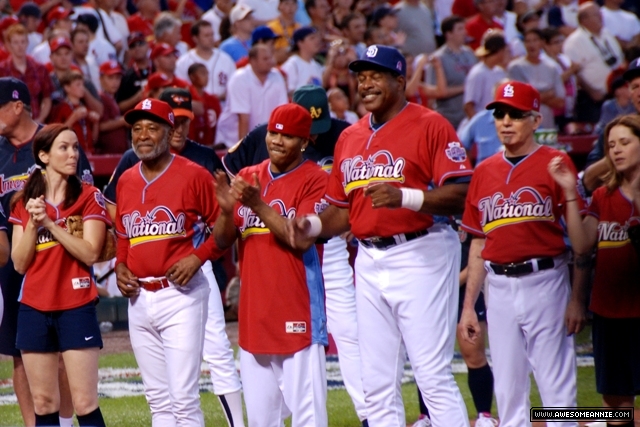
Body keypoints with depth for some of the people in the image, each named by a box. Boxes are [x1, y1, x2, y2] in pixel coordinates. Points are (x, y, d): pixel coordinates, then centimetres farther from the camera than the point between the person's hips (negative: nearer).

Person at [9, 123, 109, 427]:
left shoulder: (89, 197, -1)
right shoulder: (24, 202, 8)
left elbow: (90, 253, -11)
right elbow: (20, 263, 4)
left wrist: (50, 223, -15)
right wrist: (32, 223, -10)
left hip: (76, 309, -3)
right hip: (34, 309, 3)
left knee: (84, 402, -7)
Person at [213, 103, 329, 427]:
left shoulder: (314, 180, -4)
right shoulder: (247, 178, 13)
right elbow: (222, 241, 9)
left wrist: (258, 206, -21)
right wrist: (226, 210, -11)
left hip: (297, 313, -6)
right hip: (254, 311, 6)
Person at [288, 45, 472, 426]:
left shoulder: (430, 126, -5)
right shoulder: (350, 138, 16)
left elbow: (460, 195, -14)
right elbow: (343, 209, 22)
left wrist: (405, 197, -27)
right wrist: (312, 226, 2)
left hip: (420, 256, -7)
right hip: (369, 262, 7)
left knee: (433, 375, -10)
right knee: (377, 383, 8)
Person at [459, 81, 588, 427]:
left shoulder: (555, 164, -2)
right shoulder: (484, 171, 12)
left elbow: (580, 243, -9)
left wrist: (570, 192, -23)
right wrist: (468, 305, 14)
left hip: (545, 283, -5)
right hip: (499, 288, 5)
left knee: (556, 386, -5)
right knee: (506, 390, 9)